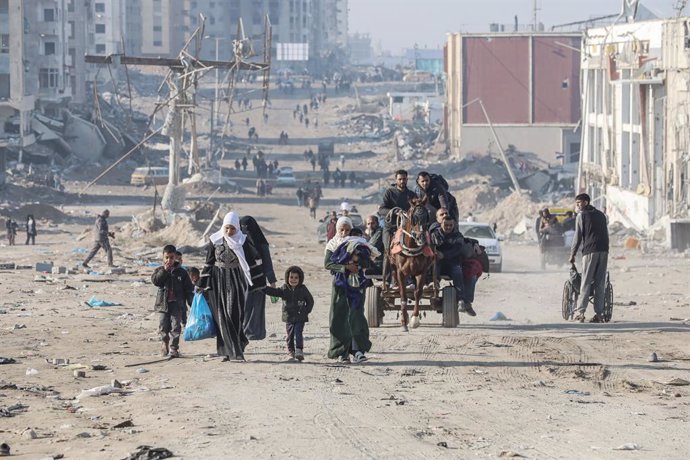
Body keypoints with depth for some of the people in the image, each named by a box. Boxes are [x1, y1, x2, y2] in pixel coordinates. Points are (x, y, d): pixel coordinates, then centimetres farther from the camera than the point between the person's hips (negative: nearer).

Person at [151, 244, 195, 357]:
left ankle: (173, 348, -6)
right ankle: (165, 347, 22)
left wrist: (192, 303, -1)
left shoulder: (181, 272, 3)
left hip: (177, 304, -1)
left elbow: (189, 289, 4)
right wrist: (164, 270, -17)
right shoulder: (159, 271, 7)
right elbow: (155, 281, -13)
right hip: (163, 303, 1)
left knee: (175, 327, -6)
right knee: (163, 327, 6)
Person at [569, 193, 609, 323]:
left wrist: (572, 254, 5)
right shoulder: (601, 215, 19)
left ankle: (580, 312, -9)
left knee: (586, 283, -4)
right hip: (604, 251, 5)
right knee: (600, 283, 5)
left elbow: (578, 236, -1)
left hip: (590, 251, -5)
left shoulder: (581, 216, 3)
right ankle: (599, 313, 1)